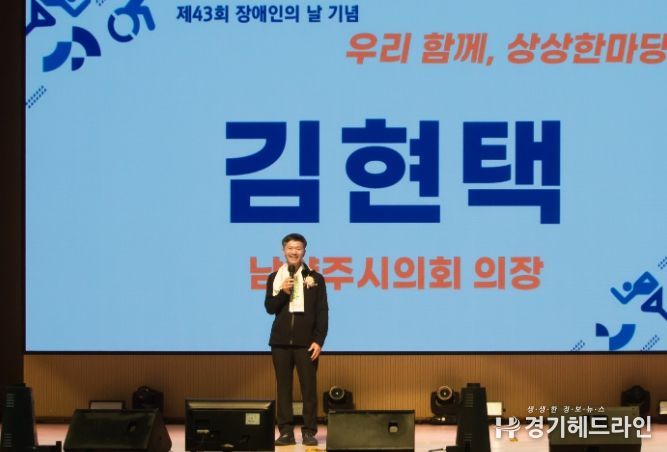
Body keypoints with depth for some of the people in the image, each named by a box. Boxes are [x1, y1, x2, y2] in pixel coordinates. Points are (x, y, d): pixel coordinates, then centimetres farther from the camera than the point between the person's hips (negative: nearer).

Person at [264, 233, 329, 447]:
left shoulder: (315, 278, 3)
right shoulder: (274, 278, 9)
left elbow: (322, 312, 1)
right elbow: (269, 308, 4)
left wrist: (319, 341, -7)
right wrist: (283, 292, -14)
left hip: (306, 342, -2)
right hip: (281, 341, 2)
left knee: (309, 388, -3)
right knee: (283, 387, 2)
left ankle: (309, 432, 2)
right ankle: (286, 431, 5)